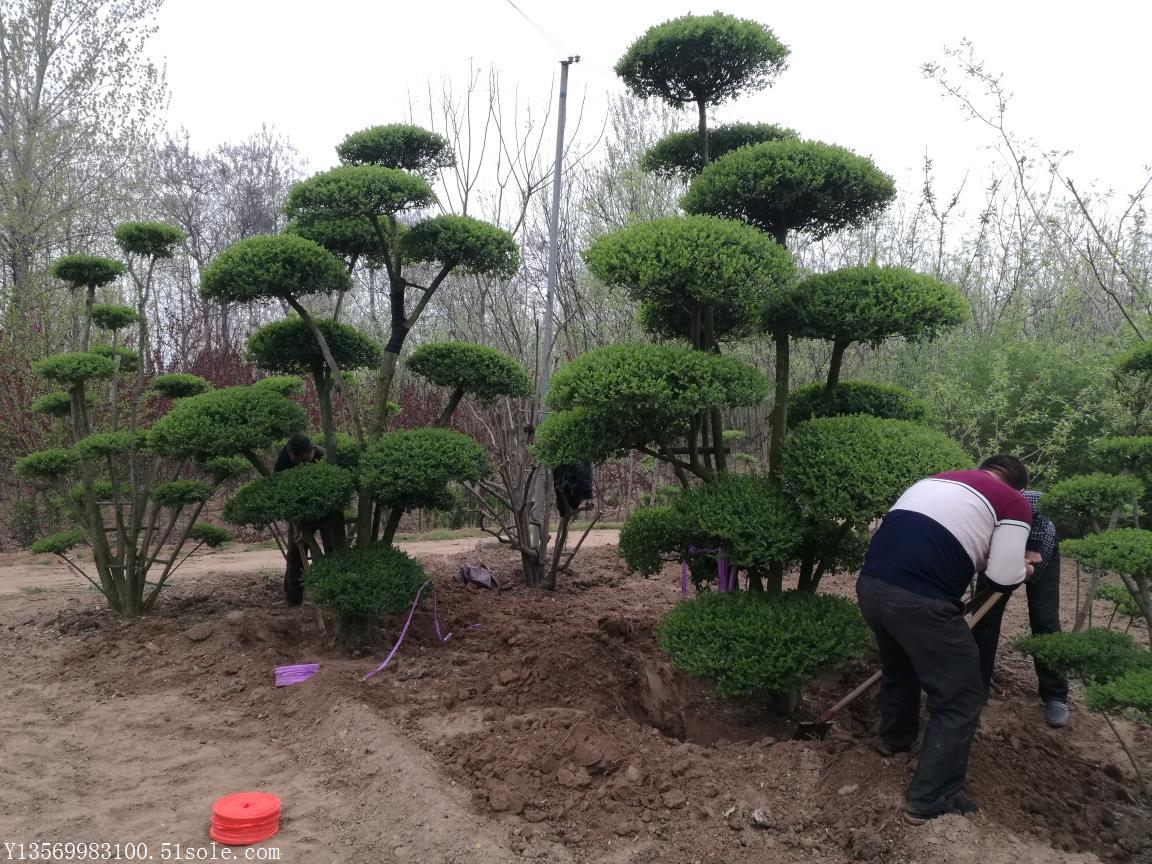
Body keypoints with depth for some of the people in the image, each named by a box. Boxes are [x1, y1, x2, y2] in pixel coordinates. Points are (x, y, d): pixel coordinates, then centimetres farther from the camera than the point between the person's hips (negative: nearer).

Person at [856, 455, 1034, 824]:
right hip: (919, 601, -7)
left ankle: (894, 737, 55)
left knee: (898, 664, 34)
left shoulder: (936, 479, 26)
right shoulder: (1015, 503, 8)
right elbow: (1003, 578, 2)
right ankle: (928, 801, 15)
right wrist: (1021, 569, 24)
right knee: (960, 698, 10)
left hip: (869, 584, 7)